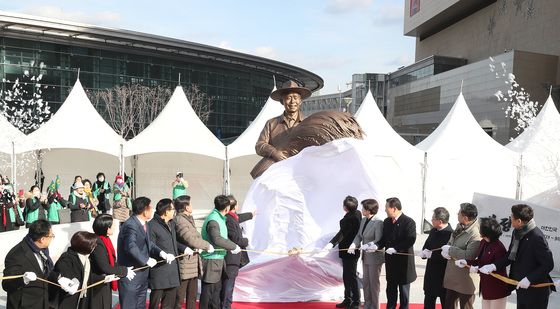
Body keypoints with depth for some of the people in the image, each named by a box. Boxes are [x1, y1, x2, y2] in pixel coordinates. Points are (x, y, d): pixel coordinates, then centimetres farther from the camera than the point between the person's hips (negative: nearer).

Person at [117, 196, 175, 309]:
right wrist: (147, 260, -25)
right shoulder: (130, 225, -23)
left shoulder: (144, 223, 8)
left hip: (142, 273, 10)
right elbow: (131, 247, -35)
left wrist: (161, 253, -7)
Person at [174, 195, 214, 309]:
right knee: (179, 297, 1)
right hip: (184, 264, -9)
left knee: (192, 297, 17)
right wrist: (207, 246, -12)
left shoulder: (189, 219, 14)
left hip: (194, 264, 9)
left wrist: (199, 246, -8)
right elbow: (190, 239, -24)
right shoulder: (179, 220, -17)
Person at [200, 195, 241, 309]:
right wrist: (234, 246, -25)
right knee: (208, 288, 0)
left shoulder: (220, 218, 10)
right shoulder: (213, 220, -21)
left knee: (217, 286, 21)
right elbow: (217, 239, -32)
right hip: (211, 260, -10)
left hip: (218, 258, 10)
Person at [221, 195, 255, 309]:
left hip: (228, 257, 10)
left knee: (226, 282, 19)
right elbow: (237, 239, -24)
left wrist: (251, 214, 46)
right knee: (229, 282, -2)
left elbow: (239, 218, 30)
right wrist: (246, 241, -3)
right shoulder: (229, 220, -24)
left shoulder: (232, 217, 6)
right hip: (231, 258, -10)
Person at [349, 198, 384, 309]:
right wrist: (354, 245, -11)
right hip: (366, 256, 8)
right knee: (366, 282, 17)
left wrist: (367, 246, -29)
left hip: (374, 257, -7)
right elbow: (359, 235, 4)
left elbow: (378, 241, -20)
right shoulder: (363, 220, 2)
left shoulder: (378, 223, -22)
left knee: (373, 283, 8)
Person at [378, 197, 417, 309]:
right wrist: (377, 245, -8)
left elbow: (410, 240, -21)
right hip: (390, 260, 6)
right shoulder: (386, 221, 8)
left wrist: (396, 248, -25)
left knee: (403, 289, 9)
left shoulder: (409, 222, -13)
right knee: (390, 288, 16)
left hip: (404, 260, -6)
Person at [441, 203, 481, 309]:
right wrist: (445, 251, -10)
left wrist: (450, 250, -20)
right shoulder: (459, 227, 4)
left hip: (465, 281, -8)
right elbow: (449, 244, 12)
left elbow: (468, 256, -30)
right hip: (451, 278, 8)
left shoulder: (476, 234, -23)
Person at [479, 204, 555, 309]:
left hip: (535, 290, -8)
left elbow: (548, 264, -20)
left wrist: (529, 279, -22)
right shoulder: (517, 233, 1)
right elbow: (510, 256, 6)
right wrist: (494, 266, -7)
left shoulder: (537, 237, -24)